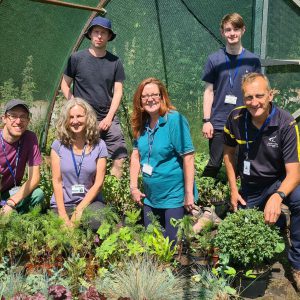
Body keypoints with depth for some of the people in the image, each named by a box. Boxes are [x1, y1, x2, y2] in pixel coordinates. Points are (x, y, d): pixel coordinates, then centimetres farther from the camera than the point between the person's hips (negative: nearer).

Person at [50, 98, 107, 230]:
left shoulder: (99, 145, -2)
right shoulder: (58, 145, -1)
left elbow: (98, 183, -3)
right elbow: (57, 181, -3)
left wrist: (79, 209, -12)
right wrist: (63, 215, -11)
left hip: (89, 201, 0)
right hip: (63, 204, 0)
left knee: (99, 220, -31)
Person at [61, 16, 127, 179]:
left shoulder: (115, 62, 6)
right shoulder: (77, 58, 1)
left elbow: (118, 92, 6)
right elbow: (65, 85, 6)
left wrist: (109, 117, -4)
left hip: (108, 119, 2)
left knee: (119, 158, -5)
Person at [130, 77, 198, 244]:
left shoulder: (175, 120, -18)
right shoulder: (142, 123, 2)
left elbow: (188, 157, -20)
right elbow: (136, 155, 7)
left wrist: (189, 194, -20)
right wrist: (133, 187, 2)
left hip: (174, 198, -6)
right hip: (150, 197, 7)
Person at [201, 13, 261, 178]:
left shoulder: (252, 60, 3)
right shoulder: (214, 59, 1)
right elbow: (209, 91, 2)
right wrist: (206, 121, -4)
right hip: (218, 122, -1)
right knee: (214, 164, 4)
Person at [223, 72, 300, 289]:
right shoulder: (236, 119, -15)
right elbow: (229, 152, 4)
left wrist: (277, 196, -46)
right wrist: (233, 190, 0)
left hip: (279, 182, -3)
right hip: (250, 187, 4)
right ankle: (275, 222, 39)